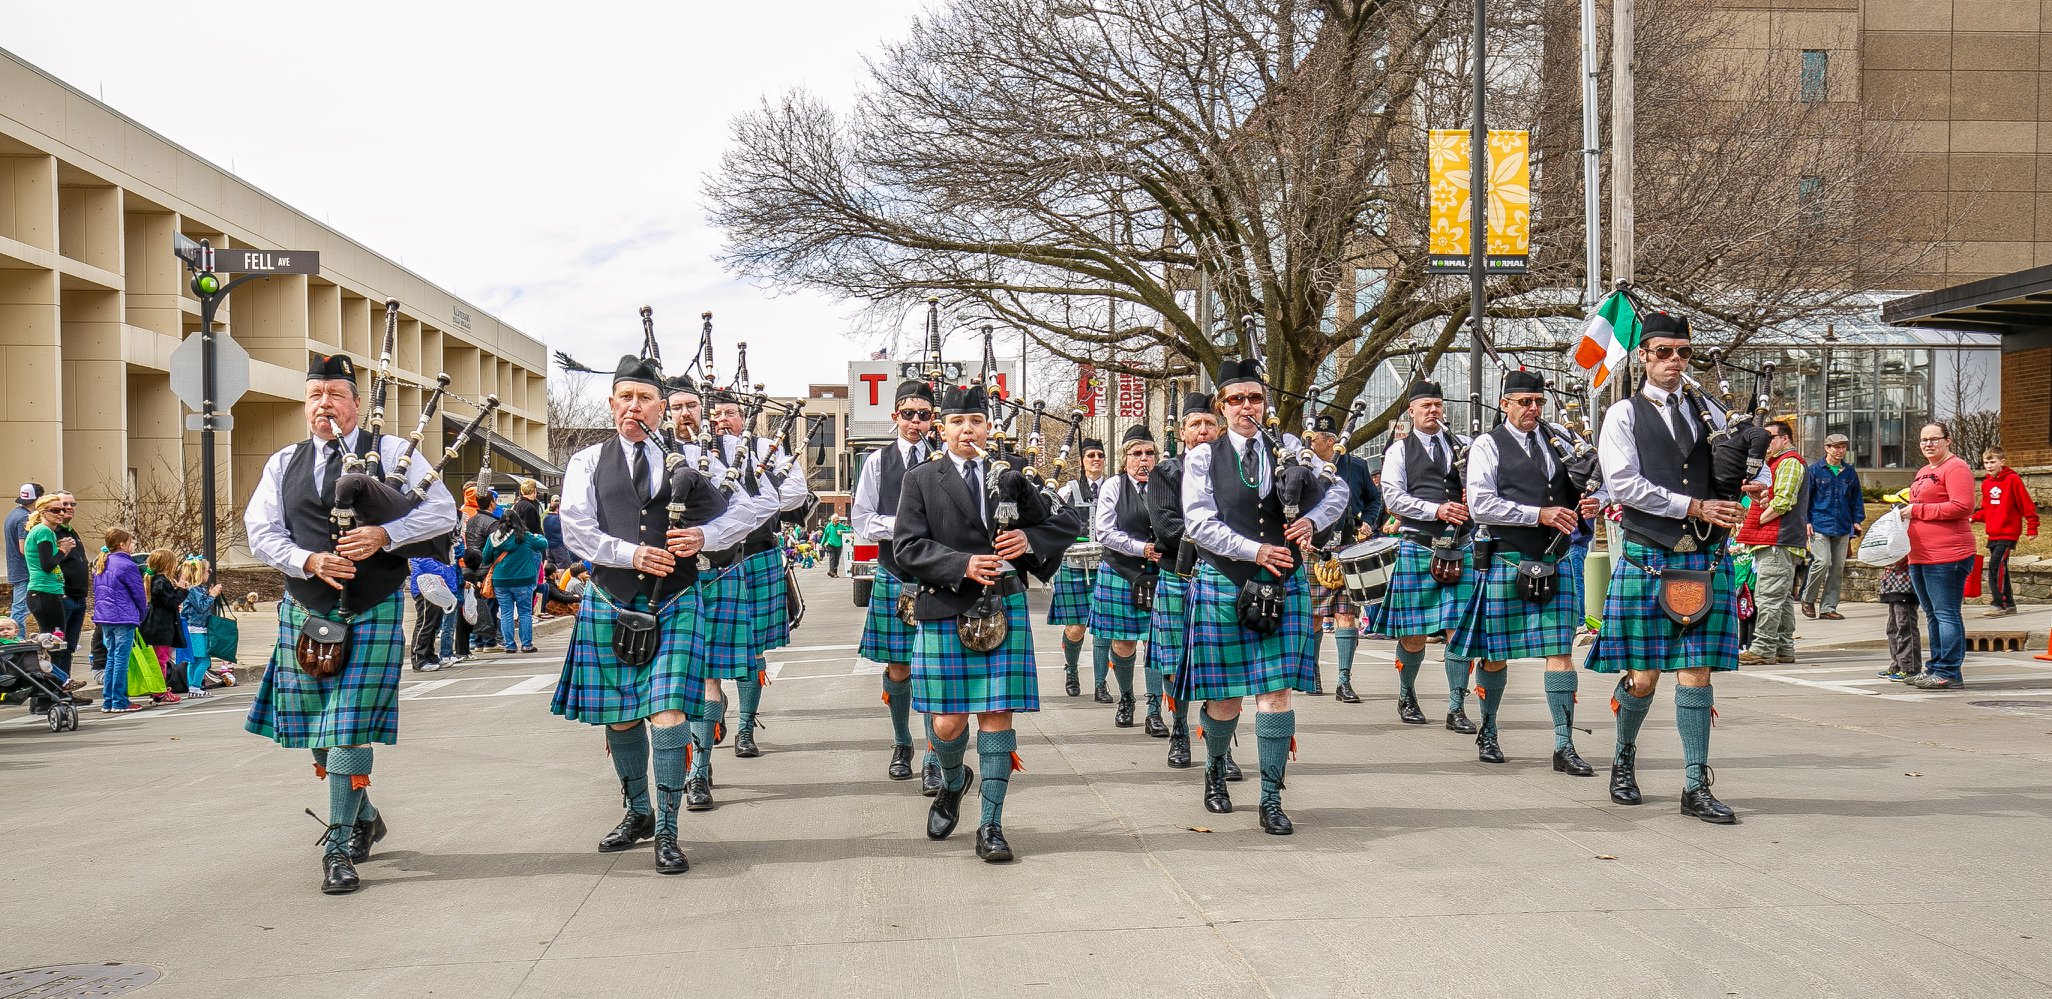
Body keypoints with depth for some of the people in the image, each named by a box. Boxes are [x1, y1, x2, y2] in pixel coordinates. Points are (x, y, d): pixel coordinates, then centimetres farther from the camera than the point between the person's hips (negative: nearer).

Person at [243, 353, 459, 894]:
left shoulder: (390, 451, 1)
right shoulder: (284, 463, 11)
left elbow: (443, 510, -4)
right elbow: (261, 532, 4)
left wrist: (384, 535, -19)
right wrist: (310, 561, -14)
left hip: (373, 612, -4)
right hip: (305, 613, 4)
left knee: (349, 731, -9)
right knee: (316, 732, 11)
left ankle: (340, 846, -1)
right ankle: (364, 818, 33)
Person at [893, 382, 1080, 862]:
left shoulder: (1009, 478, 11)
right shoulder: (921, 480, 5)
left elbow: (1067, 524, 15)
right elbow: (908, 547, -5)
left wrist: (1029, 539, -5)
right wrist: (963, 565, -18)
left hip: (1003, 608, 1)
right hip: (944, 611, -1)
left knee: (997, 715, -3)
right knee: (948, 721, 1)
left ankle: (991, 826, 5)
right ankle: (953, 783, 35)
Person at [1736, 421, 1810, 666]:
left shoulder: (1789, 462, -8)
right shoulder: (1778, 463, 25)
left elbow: (1782, 502, -19)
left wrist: (1756, 521, -12)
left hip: (1778, 543, -11)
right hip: (1774, 542, 11)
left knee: (1768, 597, -12)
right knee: (1782, 598, 12)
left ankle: (1763, 649, -13)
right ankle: (1784, 649, 17)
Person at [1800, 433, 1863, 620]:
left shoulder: (1850, 472, 12)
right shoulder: (1815, 470, 0)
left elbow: (1857, 497, 19)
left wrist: (1857, 520, 11)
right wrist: (1806, 521, -6)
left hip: (1843, 528, 5)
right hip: (1820, 526, -5)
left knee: (1838, 568, 4)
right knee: (1822, 562, -16)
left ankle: (1828, 607, 10)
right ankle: (1808, 599, 4)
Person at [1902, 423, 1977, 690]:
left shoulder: (1956, 468, -9)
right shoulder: (1923, 472, 21)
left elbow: (1963, 507, -20)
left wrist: (1918, 510, -16)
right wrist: (1906, 512, 12)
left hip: (1947, 555, -10)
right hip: (1920, 555, 10)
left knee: (1946, 613, -8)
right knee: (1932, 615, 16)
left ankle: (1949, 673, -5)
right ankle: (1935, 668, 24)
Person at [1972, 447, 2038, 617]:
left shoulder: (2013, 480, -9)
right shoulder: (1986, 483, 11)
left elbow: (2026, 504, -9)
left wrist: (2032, 527, -11)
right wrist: (1974, 517, 1)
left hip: (2008, 533, -7)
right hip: (1993, 534, 8)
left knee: (1995, 566, -15)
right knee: (2000, 568, 12)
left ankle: (1998, 604, -12)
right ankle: (2009, 604, 21)